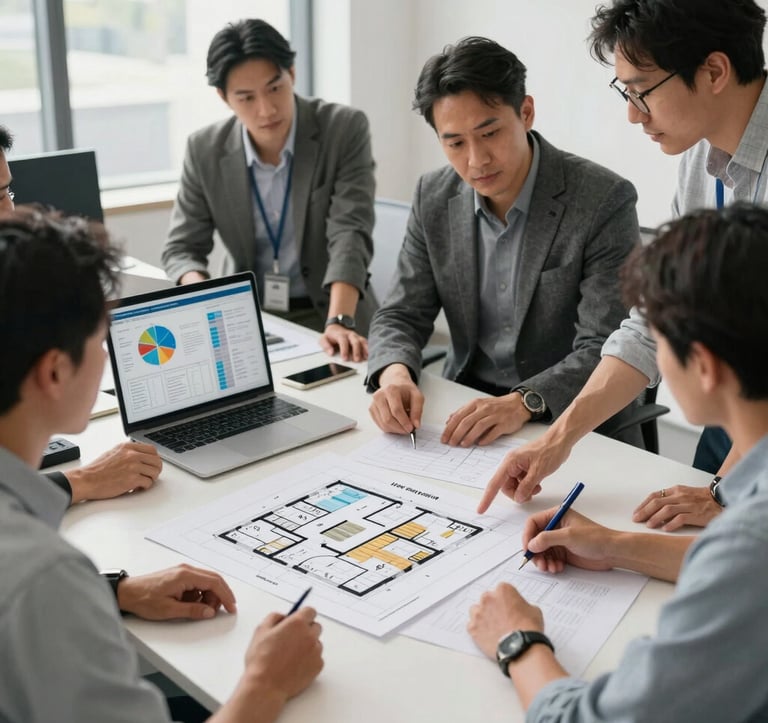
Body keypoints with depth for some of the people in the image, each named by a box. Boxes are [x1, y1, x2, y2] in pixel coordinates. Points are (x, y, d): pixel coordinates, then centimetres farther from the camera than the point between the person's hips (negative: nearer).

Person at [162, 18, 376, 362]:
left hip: (326, 313, -2)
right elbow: (182, 248, 0)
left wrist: (339, 322, -34)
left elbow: (349, 233, -19)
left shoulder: (345, 129, -12)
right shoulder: (205, 150, -5)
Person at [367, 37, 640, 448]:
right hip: (467, 407, 4)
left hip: (578, 424, -3)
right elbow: (401, 316, 2)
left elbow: (606, 350, -18)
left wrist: (524, 403, -34)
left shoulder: (603, 201, -15)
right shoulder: (434, 199, 0)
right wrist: (394, 373, -20)